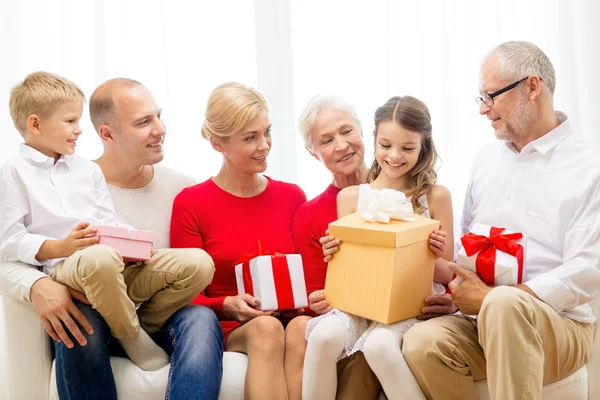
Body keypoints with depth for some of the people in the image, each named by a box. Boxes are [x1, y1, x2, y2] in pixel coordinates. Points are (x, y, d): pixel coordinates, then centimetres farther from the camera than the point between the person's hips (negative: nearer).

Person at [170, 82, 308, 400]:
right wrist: (227, 306, -17)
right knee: (266, 328, -36)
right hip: (227, 329, -2)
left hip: (291, 320, 2)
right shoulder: (190, 203, 1)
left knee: (302, 328, -33)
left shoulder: (292, 197, 11)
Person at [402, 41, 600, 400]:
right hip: (483, 320, 5)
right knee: (422, 342, -26)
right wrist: (456, 285, -4)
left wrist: (491, 298, -18)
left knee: (504, 303, -38)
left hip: (560, 326, -5)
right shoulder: (486, 159, 14)